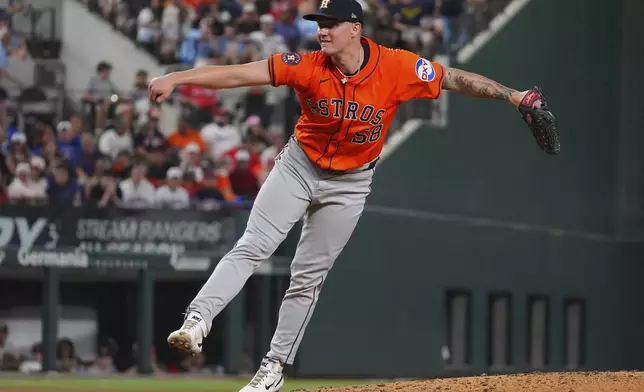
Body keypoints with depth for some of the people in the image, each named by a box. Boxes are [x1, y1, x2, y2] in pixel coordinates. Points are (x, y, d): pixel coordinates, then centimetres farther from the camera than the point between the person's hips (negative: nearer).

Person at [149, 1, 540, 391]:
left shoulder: (397, 67, -21)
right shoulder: (308, 67, -20)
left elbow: (456, 79, -15)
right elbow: (240, 74, -26)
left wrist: (511, 95, -24)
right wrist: (176, 79, -35)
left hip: (350, 183, 0)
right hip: (298, 167, 0)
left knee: (309, 275, 4)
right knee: (252, 248, -15)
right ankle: (197, 322, -21)